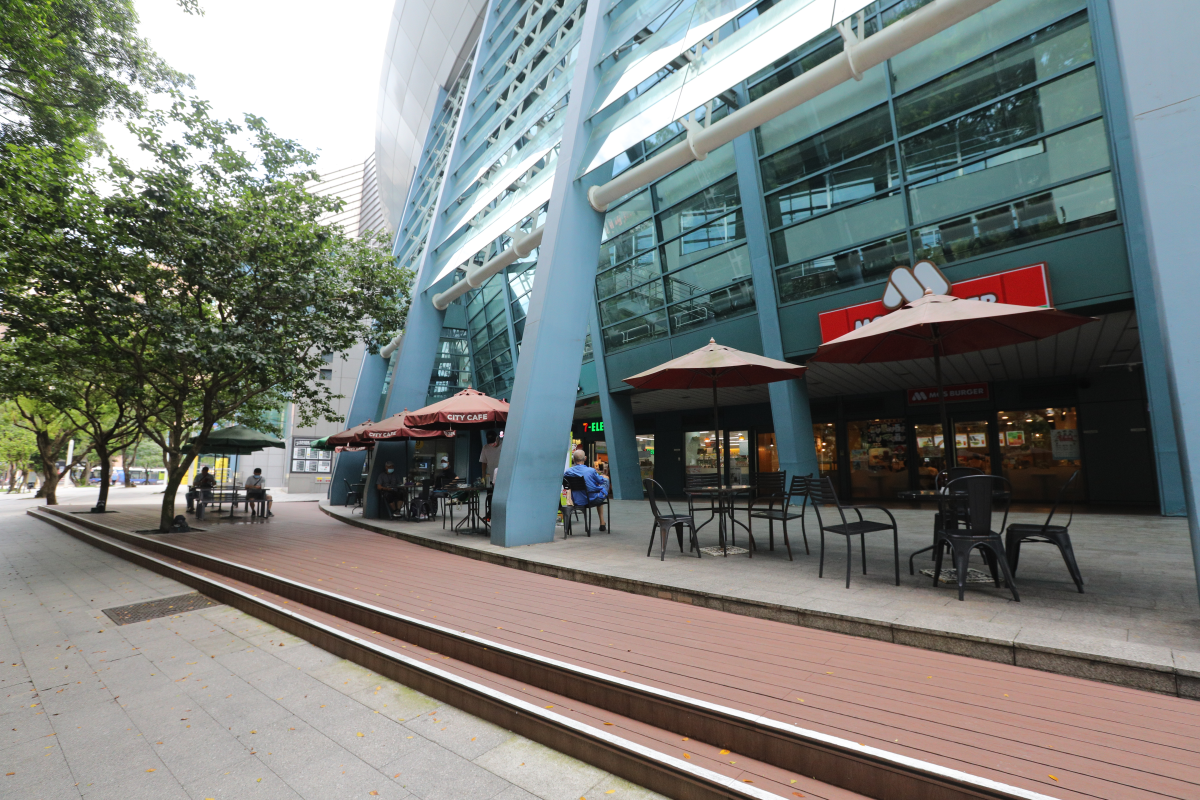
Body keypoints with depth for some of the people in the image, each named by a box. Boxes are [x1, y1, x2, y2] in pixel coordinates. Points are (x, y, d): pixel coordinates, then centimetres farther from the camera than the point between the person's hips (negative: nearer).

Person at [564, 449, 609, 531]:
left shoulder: (568, 471, -13)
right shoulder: (591, 471, -23)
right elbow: (601, 481, -4)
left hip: (577, 501, 5)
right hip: (592, 500, -5)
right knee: (606, 480, 24)